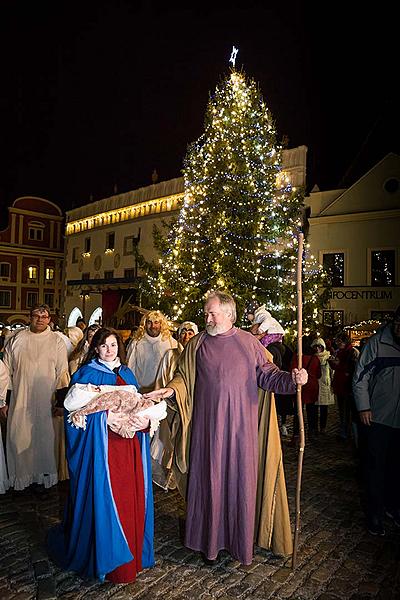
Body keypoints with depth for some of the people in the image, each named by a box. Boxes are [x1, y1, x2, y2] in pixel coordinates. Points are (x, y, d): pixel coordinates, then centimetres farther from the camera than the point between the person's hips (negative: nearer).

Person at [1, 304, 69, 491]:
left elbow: (62, 372, 1)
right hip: (20, 401, 1)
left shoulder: (57, 341, 1)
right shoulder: (17, 339, 3)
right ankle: (20, 478, 27)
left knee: (45, 439, 7)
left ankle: (44, 477, 25)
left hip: (46, 402, -1)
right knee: (19, 439, 7)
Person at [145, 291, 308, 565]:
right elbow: (184, 377, 5)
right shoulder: (197, 344, 3)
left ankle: (241, 540, 27)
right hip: (208, 424, 1)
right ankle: (210, 539, 27)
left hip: (241, 424, 0)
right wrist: (172, 390, -13)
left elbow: (266, 374, 1)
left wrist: (291, 378, -15)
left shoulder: (248, 342, 1)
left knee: (240, 478, 8)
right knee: (209, 477, 8)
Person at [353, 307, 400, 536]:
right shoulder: (377, 343, -10)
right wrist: (363, 408, -11)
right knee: (375, 467, 7)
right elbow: (361, 377, -7)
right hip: (377, 418, -4)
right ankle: (375, 513, 22)